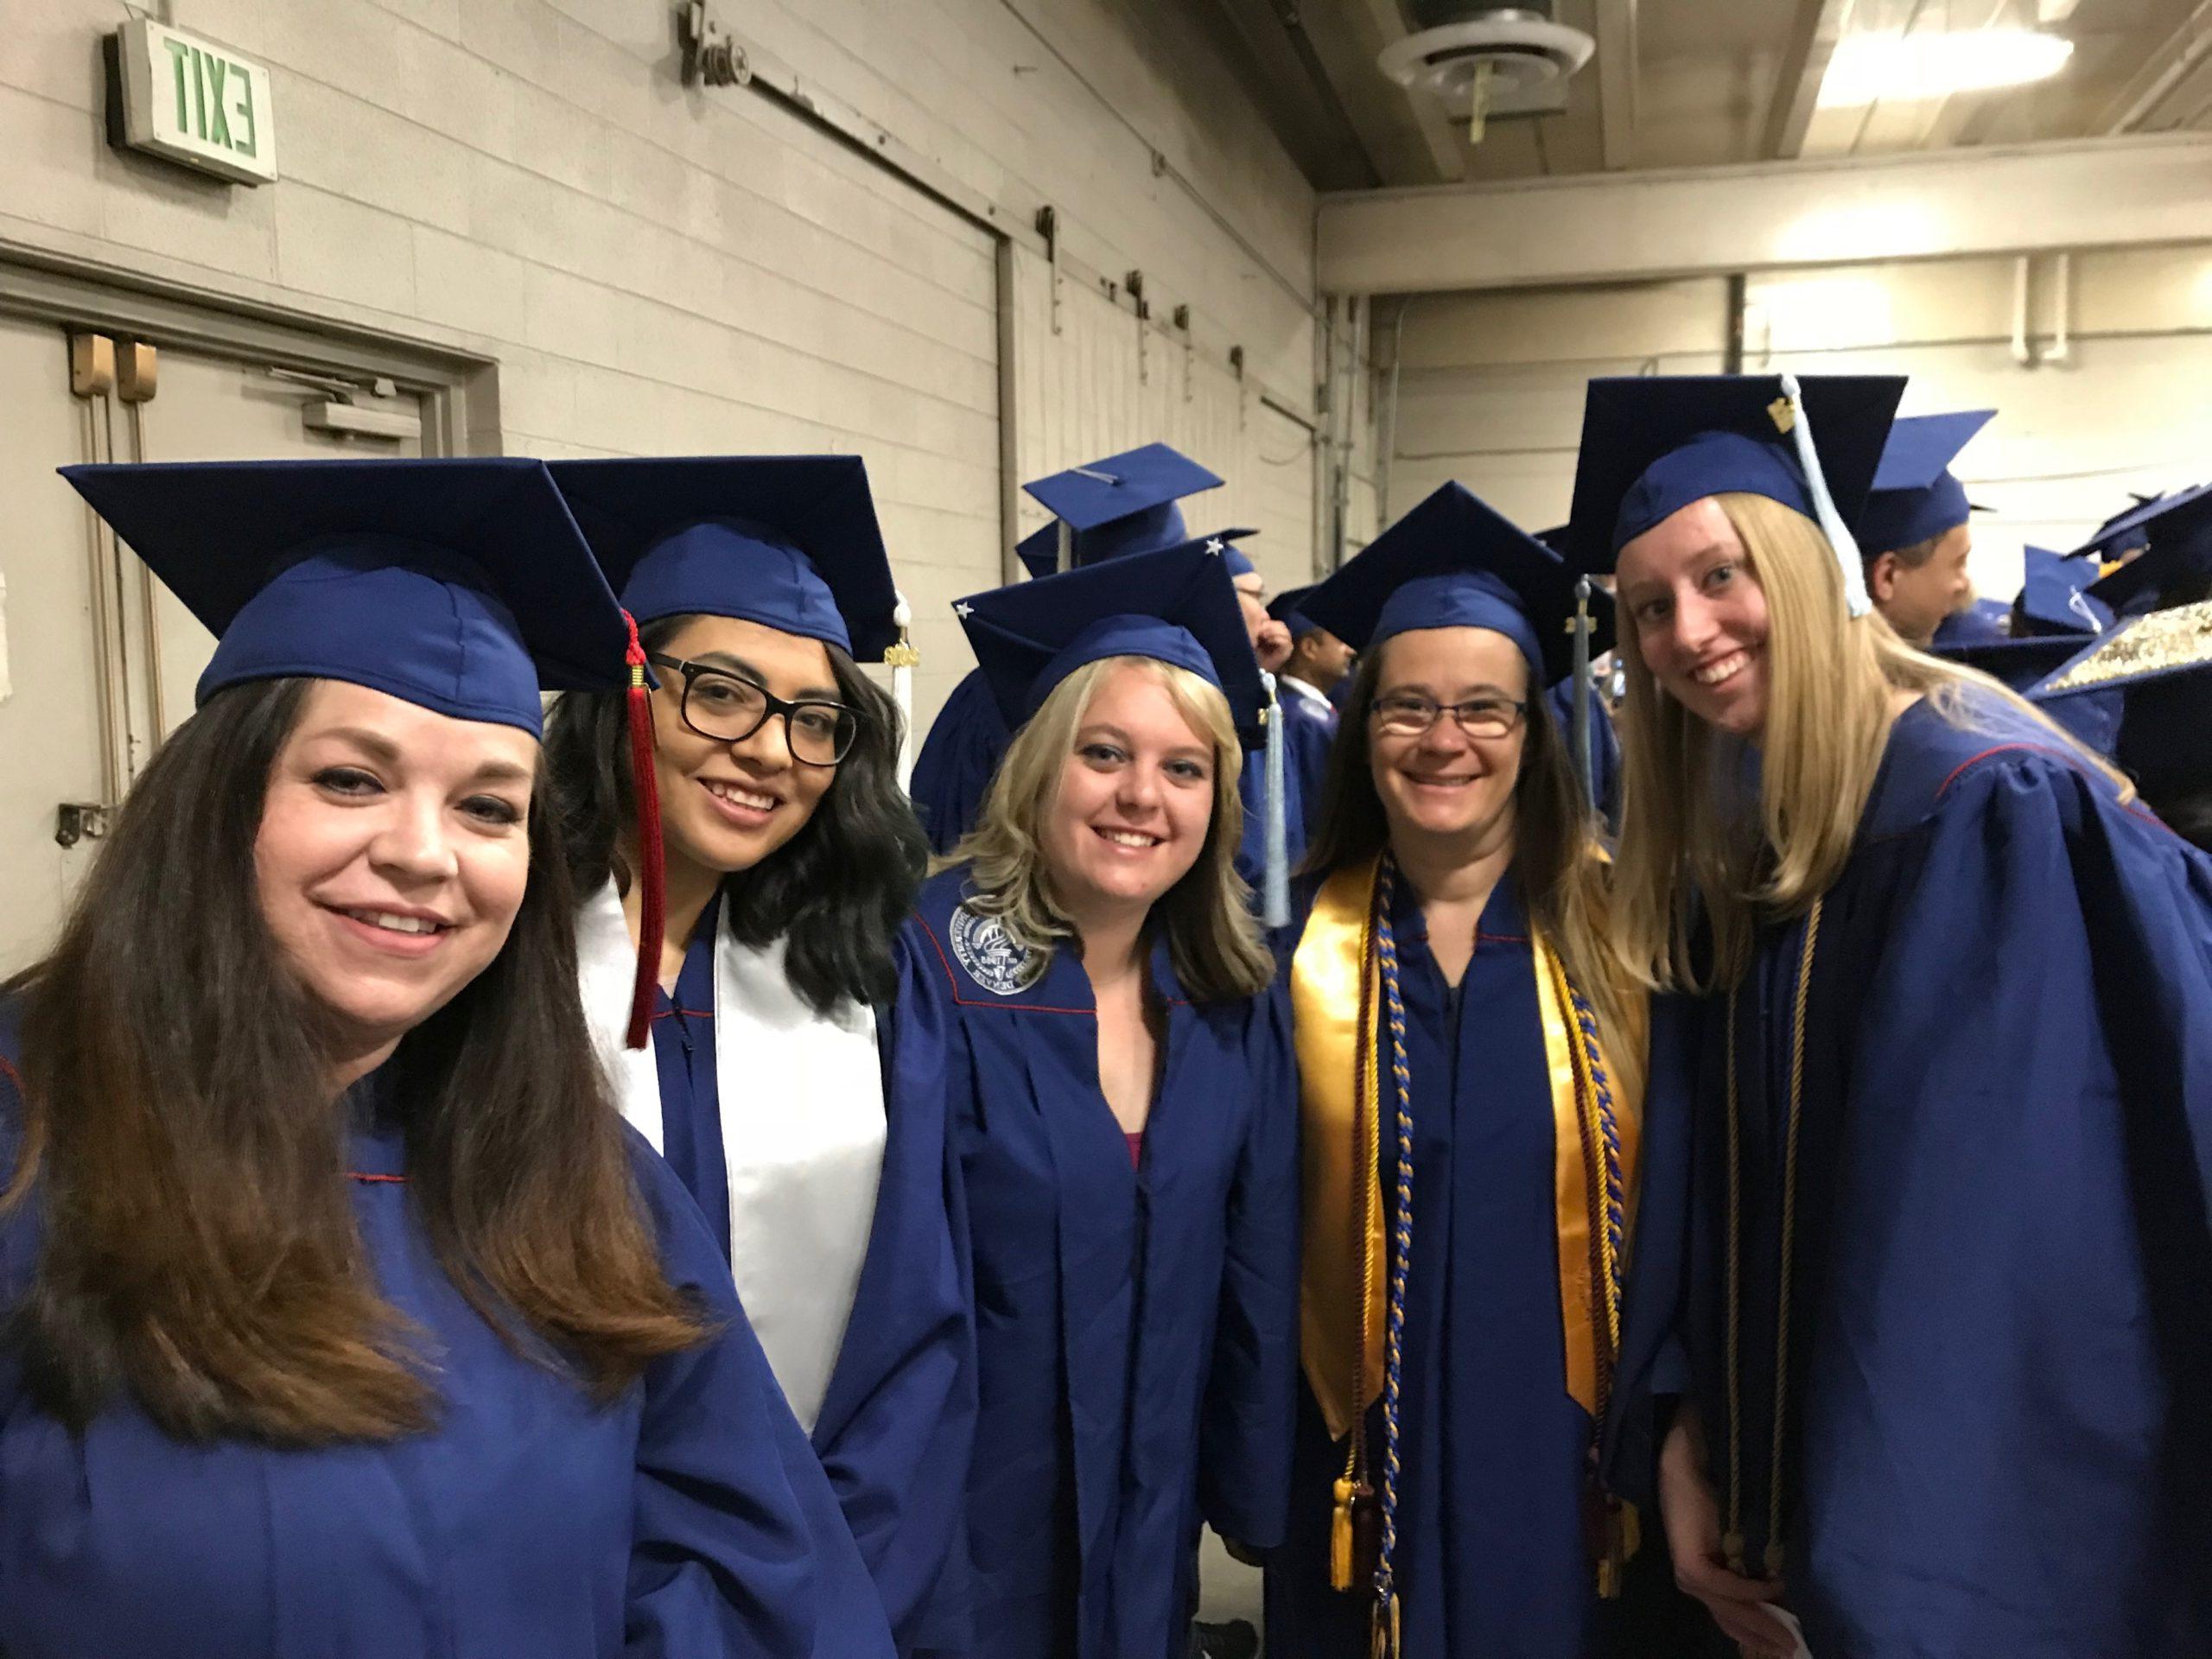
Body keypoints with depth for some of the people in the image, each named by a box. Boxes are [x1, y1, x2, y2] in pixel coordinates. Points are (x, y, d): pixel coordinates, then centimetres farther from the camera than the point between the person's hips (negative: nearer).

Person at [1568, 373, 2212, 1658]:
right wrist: (1681, 1438, -2)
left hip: (1985, 1533, -7)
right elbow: (1708, 1186, 5)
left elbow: (1996, 1251, -25)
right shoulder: (1734, 852, 3)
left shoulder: (1991, 816, -21)